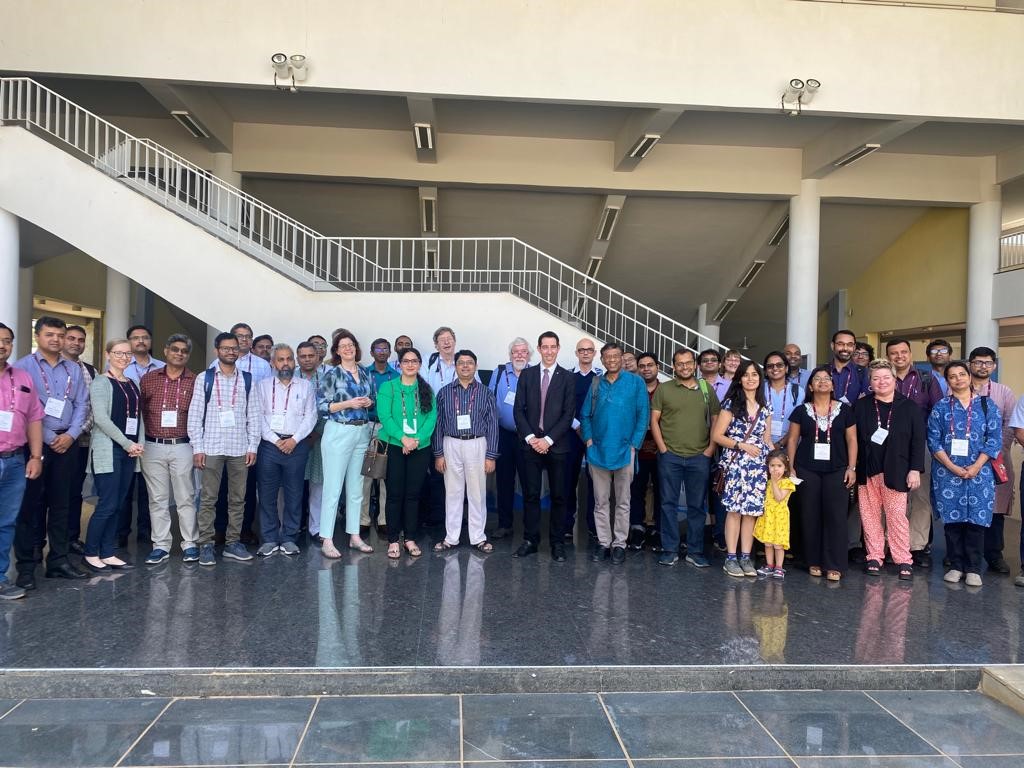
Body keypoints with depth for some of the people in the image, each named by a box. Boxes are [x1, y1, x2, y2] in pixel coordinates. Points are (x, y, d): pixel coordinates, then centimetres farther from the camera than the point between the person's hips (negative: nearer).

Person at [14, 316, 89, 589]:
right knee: (30, 505, -1)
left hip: (65, 444, 4)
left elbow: (82, 405, 10)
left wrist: (71, 435, -5)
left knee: (60, 504, 9)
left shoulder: (73, 370, 12)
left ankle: (58, 561, 17)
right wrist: (48, 439, -10)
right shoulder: (24, 366, -2)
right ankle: (26, 566, 6)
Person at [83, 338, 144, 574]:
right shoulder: (101, 382, -5)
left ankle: (107, 554, 16)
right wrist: (128, 444, -14)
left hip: (130, 451, 6)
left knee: (116, 505, 9)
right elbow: (101, 418, -13)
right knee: (107, 505, -7)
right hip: (108, 450, -6)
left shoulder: (133, 384, 15)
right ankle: (90, 554, 7)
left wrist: (140, 444, 1)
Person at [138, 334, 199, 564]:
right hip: (153, 447, 2)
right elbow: (139, 410, 9)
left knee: (186, 498, 3)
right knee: (157, 499, 7)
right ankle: (161, 545, 15)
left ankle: (190, 544, 12)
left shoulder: (195, 381, 1)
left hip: (182, 447, -2)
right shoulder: (148, 378, 7)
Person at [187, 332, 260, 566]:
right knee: (208, 498, 2)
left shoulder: (247, 379, 7)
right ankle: (206, 545, 10)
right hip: (212, 448, -2)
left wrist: (253, 446, 1)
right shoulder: (205, 378, 2)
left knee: (238, 498, 7)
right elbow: (194, 414, 0)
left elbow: (253, 415, 6)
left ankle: (232, 543, 17)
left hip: (239, 449, 2)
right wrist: (197, 448, -5)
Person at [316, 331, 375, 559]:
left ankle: (354, 536, 20)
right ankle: (327, 540, 1)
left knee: (356, 488, 11)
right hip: (339, 433, -5)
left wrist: (369, 402, -2)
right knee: (333, 488, -4)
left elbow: (372, 400, 20)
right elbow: (321, 406, -9)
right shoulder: (332, 374, -4)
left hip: (362, 433, 5)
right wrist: (348, 403, -16)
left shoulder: (365, 374, 11)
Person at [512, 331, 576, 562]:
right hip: (530, 444, 2)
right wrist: (530, 437, -8)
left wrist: (548, 440, -11)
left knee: (558, 496, 4)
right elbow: (518, 410, 4)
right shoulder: (526, 375, 7)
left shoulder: (567, 378, 1)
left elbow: (568, 414, -4)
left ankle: (557, 543, 14)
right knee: (530, 495, 6)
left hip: (557, 446, -1)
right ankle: (530, 541, 15)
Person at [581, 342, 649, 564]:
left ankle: (619, 544, 15)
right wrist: (588, 439, -1)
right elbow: (585, 414, 10)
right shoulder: (596, 383, 6)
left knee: (622, 502, 6)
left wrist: (634, 444, -8)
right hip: (598, 451, 2)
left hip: (624, 451, -2)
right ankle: (603, 542, 18)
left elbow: (643, 415, -3)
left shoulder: (636, 382, -2)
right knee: (601, 501, 9)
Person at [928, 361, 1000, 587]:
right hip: (947, 472, 0)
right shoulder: (940, 407, 6)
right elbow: (934, 440, 1)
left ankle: (973, 568, 9)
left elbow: (994, 439, 0)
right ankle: (956, 566, 12)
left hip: (978, 472, 0)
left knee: (976, 519, 0)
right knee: (953, 519, 3)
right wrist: (952, 467, -10)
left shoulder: (987, 406, 6)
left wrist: (976, 467, -11)